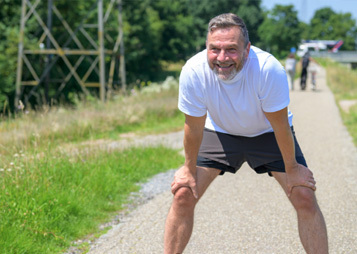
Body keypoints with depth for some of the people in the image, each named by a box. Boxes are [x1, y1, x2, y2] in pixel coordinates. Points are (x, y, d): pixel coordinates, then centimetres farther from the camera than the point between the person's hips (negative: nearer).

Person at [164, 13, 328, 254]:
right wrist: (189, 169, -5)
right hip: (219, 132, 1)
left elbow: (279, 124, -23)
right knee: (183, 195, -9)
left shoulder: (269, 69, -36)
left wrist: (292, 169, -12)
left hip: (267, 133, -1)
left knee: (305, 198, -13)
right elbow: (194, 126, -15)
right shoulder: (193, 72, -31)